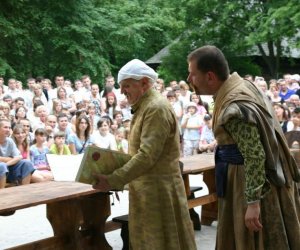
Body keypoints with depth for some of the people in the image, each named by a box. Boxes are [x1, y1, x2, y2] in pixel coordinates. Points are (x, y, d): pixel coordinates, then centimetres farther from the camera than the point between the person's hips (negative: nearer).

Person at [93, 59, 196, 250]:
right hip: (148, 189, 10)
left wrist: (113, 181, -25)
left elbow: (148, 155, -26)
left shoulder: (157, 108, -19)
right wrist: (117, 178, 9)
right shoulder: (145, 107, 14)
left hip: (158, 189, -10)